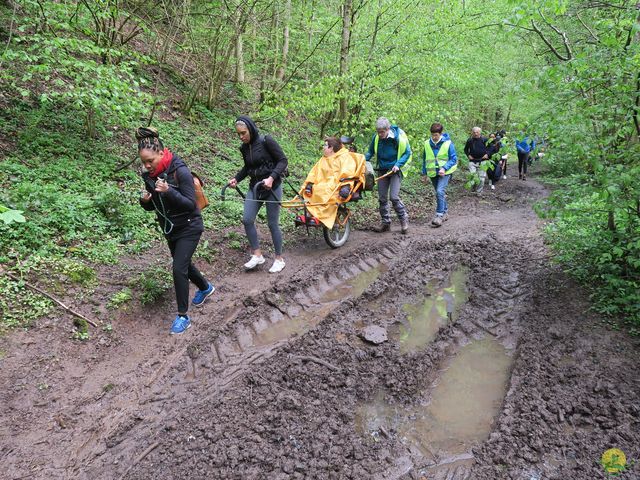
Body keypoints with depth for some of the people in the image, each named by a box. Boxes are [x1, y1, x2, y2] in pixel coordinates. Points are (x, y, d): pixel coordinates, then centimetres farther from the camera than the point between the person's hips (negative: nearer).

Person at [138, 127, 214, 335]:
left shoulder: (180, 171, -22)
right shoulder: (150, 175, -3)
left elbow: (190, 204, -23)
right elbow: (152, 206, 7)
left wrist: (168, 191, -36)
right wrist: (145, 201, -17)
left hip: (189, 227, -8)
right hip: (170, 228, 8)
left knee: (179, 268, -13)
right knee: (183, 264, 21)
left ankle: (183, 316, 1)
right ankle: (206, 287, 49)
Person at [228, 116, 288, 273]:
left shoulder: (266, 141, -13)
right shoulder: (244, 147, 6)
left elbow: (283, 161, -13)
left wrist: (271, 178, -25)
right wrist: (236, 179, 6)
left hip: (272, 187, -6)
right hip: (254, 187, 6)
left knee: (272, 223, -1)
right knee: (247, 220, -6)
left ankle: (279, 259, 15)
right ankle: (257, 255, 8)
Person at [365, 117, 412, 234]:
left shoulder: (398, 137, -16)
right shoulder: (376, 138, -5)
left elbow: (407, 153, -5)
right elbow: (370, 152, 11)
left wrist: (398, 164, -19)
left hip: (395, 170, -5)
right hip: (382, 170, 5)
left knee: (394, 197, -15)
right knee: (382, 198, 5)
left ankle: (404, 219, 4)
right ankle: (386, 223, 17)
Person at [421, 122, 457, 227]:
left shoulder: (448, 143, -10)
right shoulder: (427, 144, 1)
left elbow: (453, 159, -7)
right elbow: (425, 159, 12)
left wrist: (444, 168, -21)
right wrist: (424, 173, 10)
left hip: (445, 172, -5)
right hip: (433, 173, 5)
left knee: (440, 192, -21)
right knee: (440, 194, 14)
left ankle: (439, 215, -18)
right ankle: (445, 212, 31)